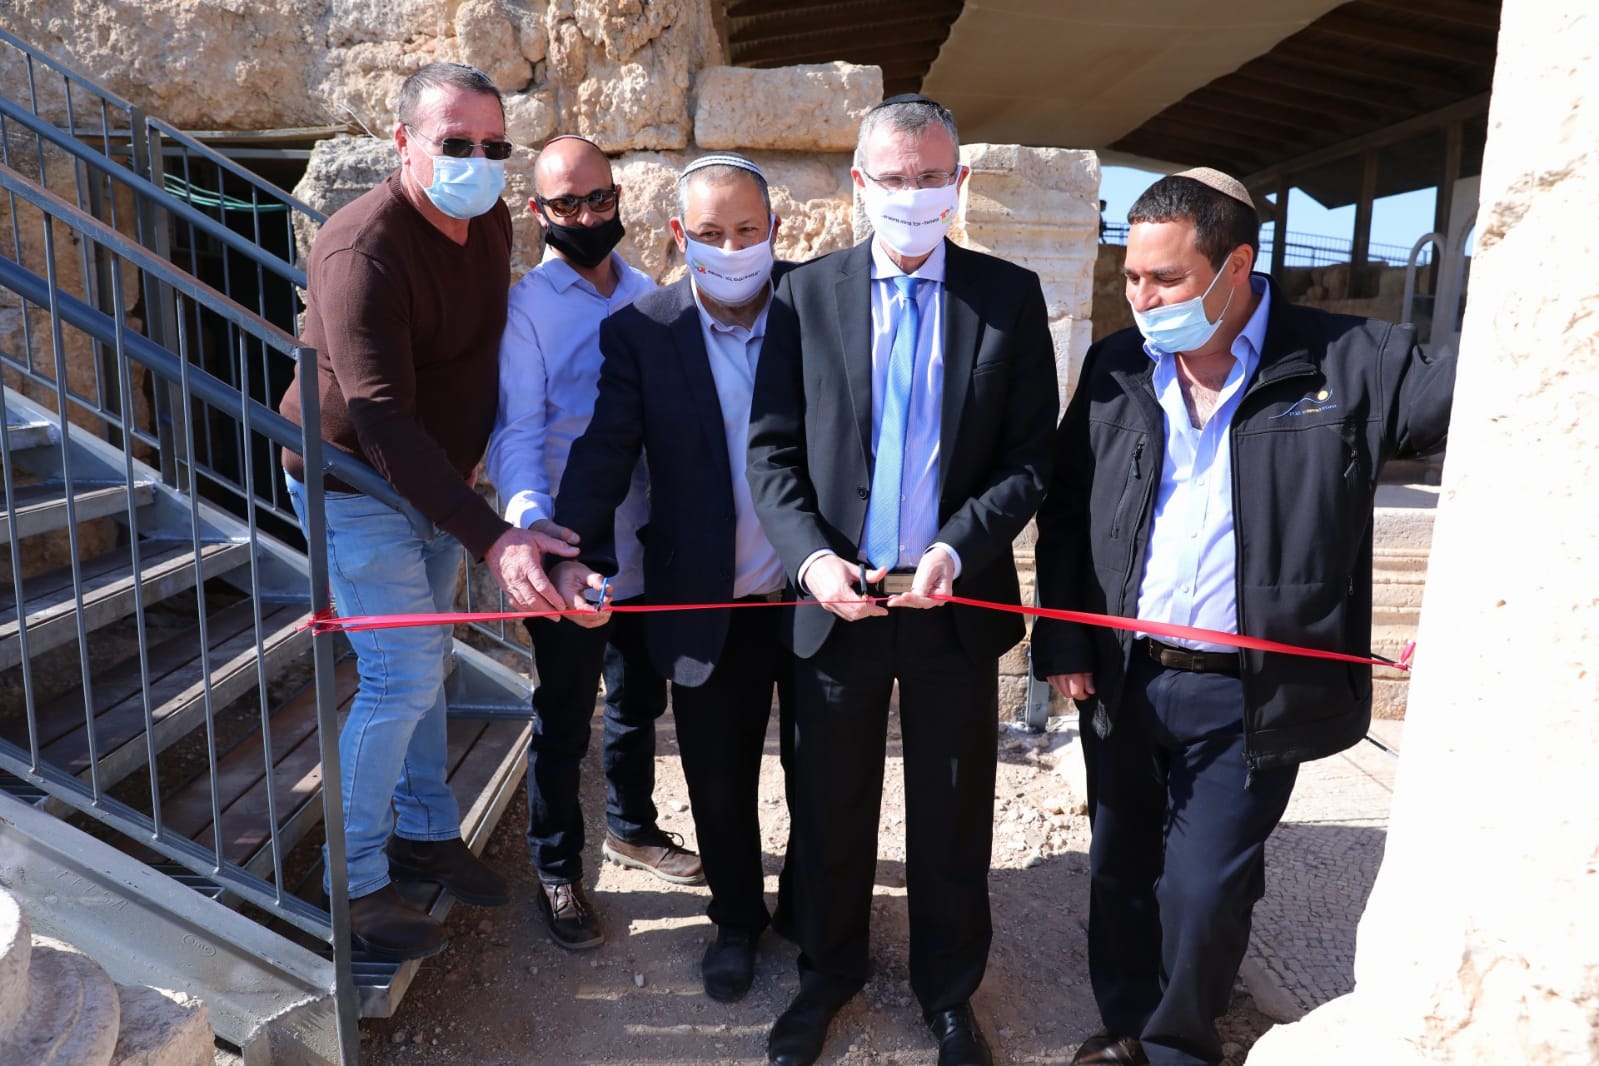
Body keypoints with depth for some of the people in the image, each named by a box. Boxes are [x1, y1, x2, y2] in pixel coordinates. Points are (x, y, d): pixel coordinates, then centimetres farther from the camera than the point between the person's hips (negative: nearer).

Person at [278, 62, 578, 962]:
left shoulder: (491, 221, -2)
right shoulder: (363, 250, -26)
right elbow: (381, 420, -33)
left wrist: (481, 503, 6)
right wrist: (491, 538, -41)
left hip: (435, 481, 7)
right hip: (356, 485, -7)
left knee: (427, 660, 15)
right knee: (404, 675, -8)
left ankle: (426, 832, 32)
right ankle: (355, 881, 11)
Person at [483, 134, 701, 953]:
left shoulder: (647, 295, 7)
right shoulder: (526, 309, -9)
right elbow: (515, 433, -17)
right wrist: (530, 517, -35)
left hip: (647, 548, 5)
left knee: (640, 700, 21)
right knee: (564, 720, 8)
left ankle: (632, 828, 44)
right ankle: (557, 871, 29)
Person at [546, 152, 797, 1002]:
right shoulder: (640, 333, -6)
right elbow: (603, 452, -12)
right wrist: (575, 552, -29)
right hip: (709, 609, 0)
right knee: (718, 782, 16)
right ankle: (737, 917, 43)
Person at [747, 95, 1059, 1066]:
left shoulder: (1010, 296, 0)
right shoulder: (805, 293, 1)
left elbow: (1031, 457, -3)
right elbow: (773, 447, 0)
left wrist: (955, 552, -17)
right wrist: (810, 555, -15)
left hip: (955, 600, 0)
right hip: (836, 597, 1)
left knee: (954, 816, 14)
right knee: (830, 810, 15)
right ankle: (828, 974, 40)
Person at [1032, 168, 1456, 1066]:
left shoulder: (1348, 363, -7)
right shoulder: (1115, 368, 2)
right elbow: (1066, 512, 6)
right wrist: (1062, 641, 2)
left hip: (1247, 698, -3)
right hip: (1122, 680, 3)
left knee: (1203, 892, 5)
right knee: (1122, 871, 17)